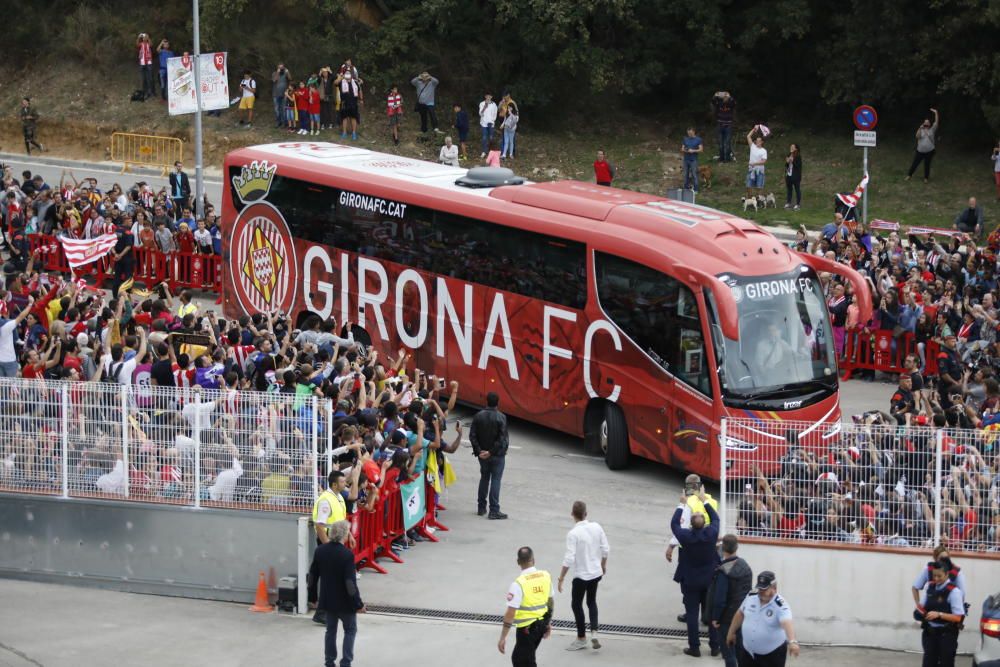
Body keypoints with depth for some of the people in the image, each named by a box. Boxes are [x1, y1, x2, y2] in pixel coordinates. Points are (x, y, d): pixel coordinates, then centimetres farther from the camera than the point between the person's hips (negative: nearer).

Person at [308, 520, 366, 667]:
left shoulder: (320, 551, -5)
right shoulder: (347, 554, -23)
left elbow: (312, 575, 5)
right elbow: (350, 582, -23)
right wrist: (358, 604, -14)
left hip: (327, 599, 5)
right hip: (344, 600, -5)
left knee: (331, 630, 19)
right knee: (350, 630, 12)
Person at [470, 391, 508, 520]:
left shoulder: (478, 416, -3)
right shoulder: (501, 417, -15)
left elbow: (472, 435, -5)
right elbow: (502, 438, -20)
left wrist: (478, 451, -4)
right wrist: (491, 452, -14)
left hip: (482, 454, 4)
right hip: (497, 455, -4)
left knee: (484, 478, 18)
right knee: (495, 480, 1)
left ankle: (481, 508, 22)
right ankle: (494, 511, -1)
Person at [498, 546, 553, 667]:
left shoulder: (518, 583, -21)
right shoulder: (546, 576, -2)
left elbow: (510, 613, -21)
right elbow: (551, 602, 10)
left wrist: (503, 638, -16)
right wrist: (549, 623, 24)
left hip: (527, 628, -7)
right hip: (542, 624, 7)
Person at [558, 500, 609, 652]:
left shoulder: (573, 534, -22)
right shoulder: (596, 527, -6)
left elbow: (569, 559, -23)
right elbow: (605, 549, 2)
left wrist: (561, 578, -14)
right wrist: (603, 566, 20)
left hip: (581, 575, -6)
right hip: (596, 572, 6)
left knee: (576, 605, 13)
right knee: (591, 602, 24)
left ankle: (581, 639, 22)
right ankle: (594, 632, 10)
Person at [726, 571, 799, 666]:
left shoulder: (780, 605, -23)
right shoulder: (751, 597, -4)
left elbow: (787, 623, -41)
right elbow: (740, 613, 15)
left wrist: (792, 642, -58)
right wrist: (732, 632, 22)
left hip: (772, 655, -5)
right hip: (748, 652, 6)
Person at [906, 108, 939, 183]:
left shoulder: (932, 129, 1)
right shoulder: (921, 130, 2)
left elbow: (936, 122, -8)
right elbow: (917, 137, -14)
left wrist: (936, 113, -15)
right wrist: (920, 129, -23)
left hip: (929, 151, -1)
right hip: (920, 151, 1)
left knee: (927, 165, 8)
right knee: (915, 163, 9)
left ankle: (926, 178, 24)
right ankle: (909, 175, 25)